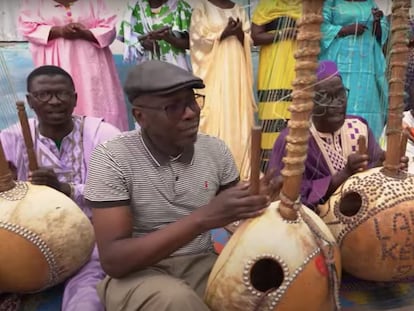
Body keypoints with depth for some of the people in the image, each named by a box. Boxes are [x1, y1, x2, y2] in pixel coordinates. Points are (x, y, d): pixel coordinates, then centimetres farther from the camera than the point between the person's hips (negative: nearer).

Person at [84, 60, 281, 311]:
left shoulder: (215, 150, -4)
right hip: (137, 274, -3)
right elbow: (113, 260, -22)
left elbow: (234, 220, 6)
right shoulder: (112, 158, -16)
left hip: (202, 264, 4)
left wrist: (255, 204, -19)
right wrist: (203, 218, -31)